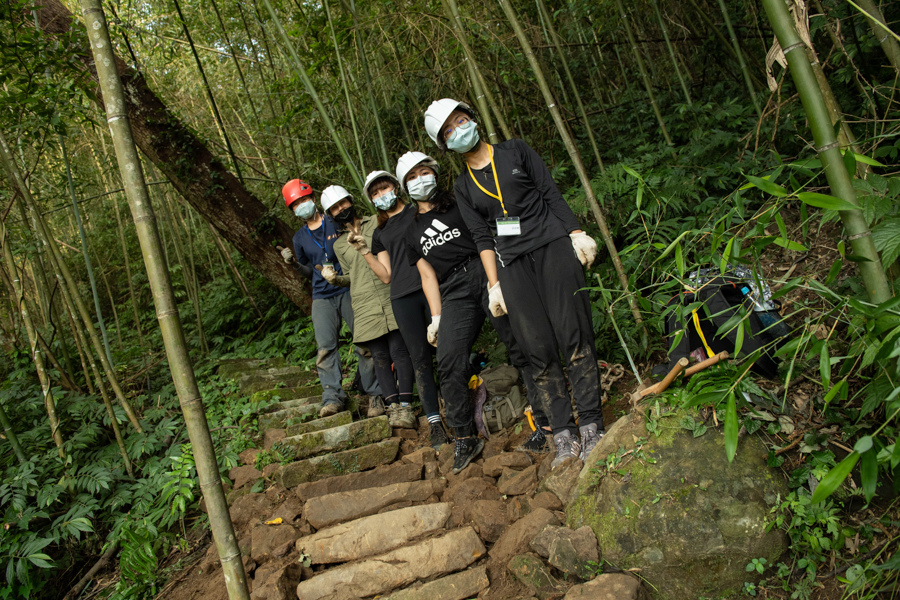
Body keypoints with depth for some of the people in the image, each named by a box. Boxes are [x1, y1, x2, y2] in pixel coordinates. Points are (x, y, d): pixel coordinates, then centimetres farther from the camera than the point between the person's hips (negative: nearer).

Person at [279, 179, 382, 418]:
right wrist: (294, 263, 1)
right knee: (325, 346, -11)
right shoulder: (300, 238, 14)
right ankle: (332, 397, -11)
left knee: (364, 344, -5)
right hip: (322, 297, 3)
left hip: (348, 291, -2)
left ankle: (374, 395, 2)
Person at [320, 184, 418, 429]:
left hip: (391, 295, -3)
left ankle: (405, 406, -10)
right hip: (364, 304, 3)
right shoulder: (339, 245, 21)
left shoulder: (376, 222, 13)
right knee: (380, 357, -1)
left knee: (398, 350, -11)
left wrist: (366, 240, -5)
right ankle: (393, 406, 2)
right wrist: (335, 278, 4)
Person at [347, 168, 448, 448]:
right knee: (420, 359, 2)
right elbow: (386, 275, 15)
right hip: (402, 298, 3)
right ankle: (435, 423, 6)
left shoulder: (419, 211, 12)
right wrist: (363, 251, 5)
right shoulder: (380, 233, 21)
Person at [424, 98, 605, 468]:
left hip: (552, 246, -1)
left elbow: (552, 194, 6)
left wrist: (577, 233, -4)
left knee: (573, 334, -8)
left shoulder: (515, 151, 11)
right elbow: (482, 237, 9)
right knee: (539, 350, -5)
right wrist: (494, 284, 1)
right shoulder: (463, 187, 14)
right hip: (512, 264, 1)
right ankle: (564, 436, 2)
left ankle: (591, 427, -2)